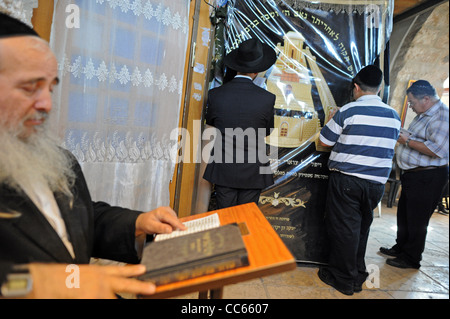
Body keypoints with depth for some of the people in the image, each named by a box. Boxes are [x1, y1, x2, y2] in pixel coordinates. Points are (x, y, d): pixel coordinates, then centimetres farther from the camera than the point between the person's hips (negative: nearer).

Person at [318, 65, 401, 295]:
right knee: (361, 228, 18)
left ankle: (344, 279, 17)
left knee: (344, 228, 6)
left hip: (346, 180, -5)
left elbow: (325, 141, -4)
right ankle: (357, 275, 31)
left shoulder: (348, 111, -10)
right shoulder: (393, 116, 6)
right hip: (376, 183, 5)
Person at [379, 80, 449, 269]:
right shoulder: (423, 114, 14)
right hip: (412, 174, 10)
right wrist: (403, 136, 9)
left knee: (416, 220, 2)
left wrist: (408, 141, -19)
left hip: (427, 177, -10)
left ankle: (411, 258, 17)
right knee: (403, 215, 19)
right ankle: (400, 248, 35)